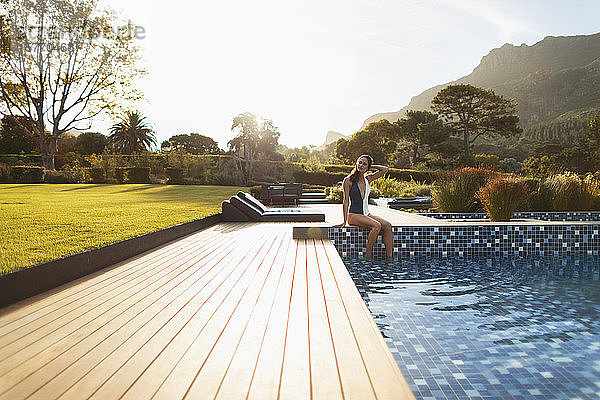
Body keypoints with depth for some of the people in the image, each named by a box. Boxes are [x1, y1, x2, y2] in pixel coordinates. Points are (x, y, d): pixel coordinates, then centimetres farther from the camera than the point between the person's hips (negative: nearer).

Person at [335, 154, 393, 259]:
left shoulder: (367, 179, 12)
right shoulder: (348, 180, -3)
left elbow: (385, 169, 14)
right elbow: (346, 201, -5)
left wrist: (370, 166, 10)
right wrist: (344, 221, -9)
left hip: (367, 214, 6)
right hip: (354, 215, -6)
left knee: (388, 225, -17)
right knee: (376, 225, -30)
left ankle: (389, 257, -17)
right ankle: (367, 256, -21)